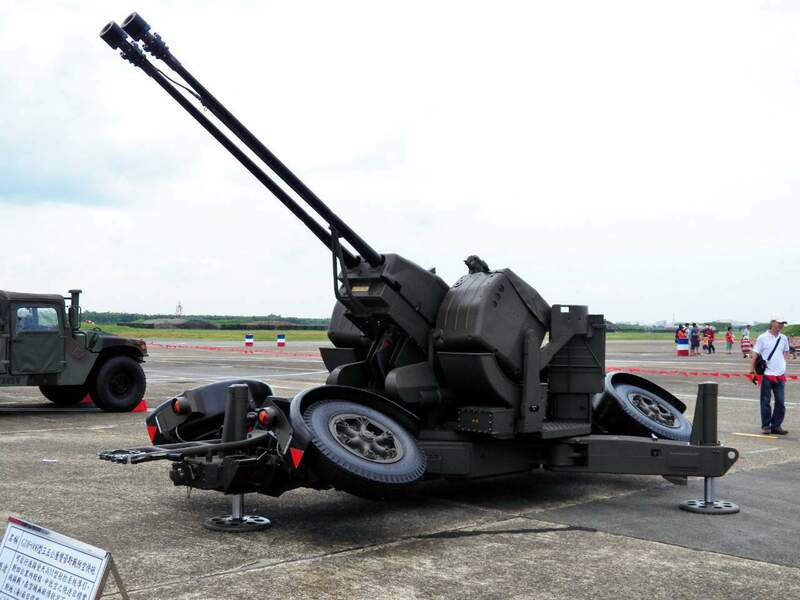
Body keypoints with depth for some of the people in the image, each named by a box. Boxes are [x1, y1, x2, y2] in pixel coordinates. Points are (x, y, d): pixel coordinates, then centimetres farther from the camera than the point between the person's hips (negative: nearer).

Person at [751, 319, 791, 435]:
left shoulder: (784, 338, 8)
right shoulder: (763, 337, -5)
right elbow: (756, 354, -3)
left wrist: (784, 360, 9)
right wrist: (752, 368, -7)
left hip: (780, 375, 4)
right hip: (767, 374, -4)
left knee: (780, 402, 4)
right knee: (765, 401, 3)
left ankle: (776, 426, 13)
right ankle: (766, 426, 12)